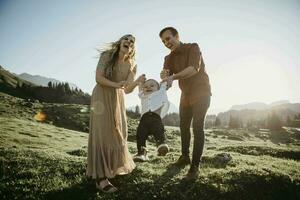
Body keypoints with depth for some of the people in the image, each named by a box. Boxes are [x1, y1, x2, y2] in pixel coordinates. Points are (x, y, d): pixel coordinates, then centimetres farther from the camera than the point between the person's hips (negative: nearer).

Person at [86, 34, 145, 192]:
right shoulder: (107, 56, -9)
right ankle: (100, 178, -10)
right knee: (102, 133, -11)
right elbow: (98, 78, -17)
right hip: (102, 97, -5)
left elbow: (127, 90, -4)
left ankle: (113, 166, 33)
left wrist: (138, 81, -22)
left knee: (117, 132, 10)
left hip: (117, 100, 5)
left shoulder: (131, 65, 1)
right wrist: (115, 84, -31)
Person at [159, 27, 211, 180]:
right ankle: (184, 157, 31)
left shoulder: (192, 48, -13)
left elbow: (194, 69, -29)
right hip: (185, 94, 7)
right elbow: (166, 76, -8)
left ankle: (195, 166, -9)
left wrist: (173, 77, -41)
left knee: (197, 127, -14)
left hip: (201, 92, -6)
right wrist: (164, 75, -33)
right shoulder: (169, 58, 4)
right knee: (184, 126, 13)